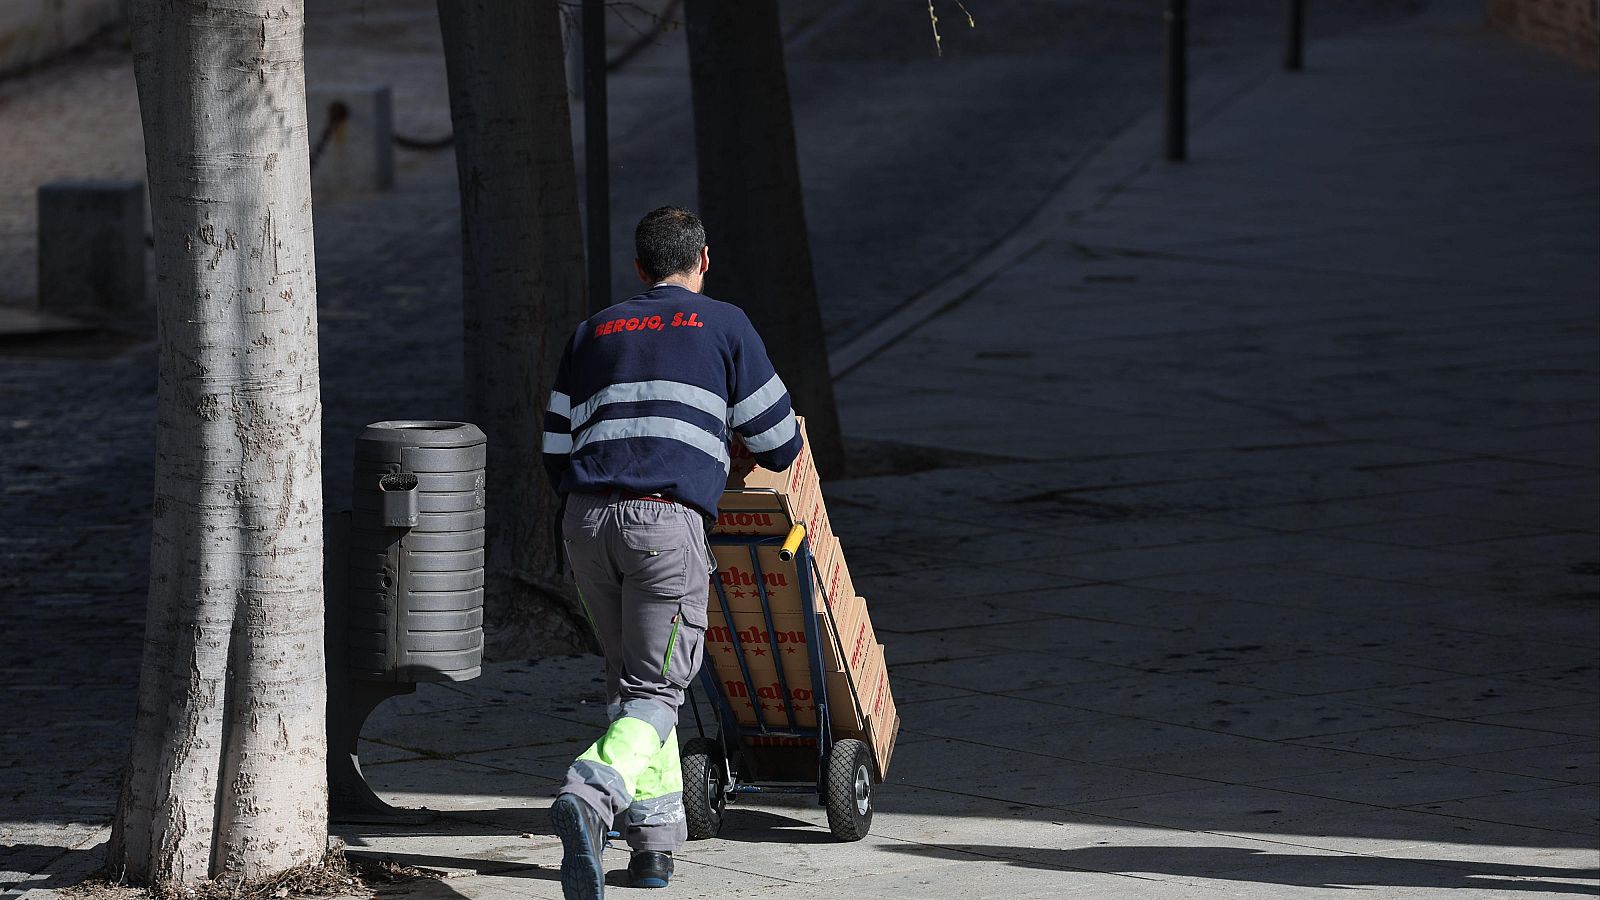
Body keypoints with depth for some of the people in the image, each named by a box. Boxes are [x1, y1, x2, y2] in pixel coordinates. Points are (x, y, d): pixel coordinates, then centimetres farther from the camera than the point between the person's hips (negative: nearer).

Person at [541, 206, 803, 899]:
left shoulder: (595, 332, 22)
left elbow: (558, 457, 20)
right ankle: (589, 797, -33)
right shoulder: (724, 326, 11)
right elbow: (778, 446, 14)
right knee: (655, 692, -6)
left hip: (586, 522, 4)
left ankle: (655, 836, 15)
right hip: (668, 521, -4)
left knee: (628, 678, 19)